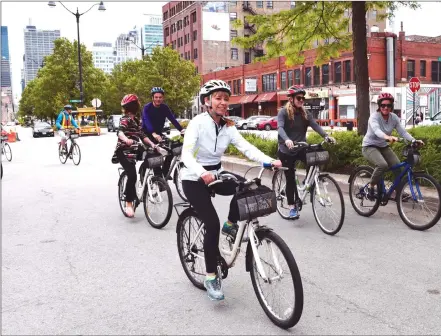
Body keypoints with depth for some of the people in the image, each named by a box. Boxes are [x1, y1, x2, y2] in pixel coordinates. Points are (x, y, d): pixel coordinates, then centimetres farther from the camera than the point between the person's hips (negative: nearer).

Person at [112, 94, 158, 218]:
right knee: (132, 175, -22)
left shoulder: (136, 119, 13)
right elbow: (120, 131, -31)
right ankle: (129, 203, -16)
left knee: (132, 175, 16)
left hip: (132, 151, 9)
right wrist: (126, 139, -53)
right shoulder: (125, 119, -13)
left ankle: (129, 195, 34)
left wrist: (152, 144, -1)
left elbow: (142, 134, 13)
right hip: (123, 151, -9)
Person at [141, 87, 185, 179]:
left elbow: (173, 119, -17)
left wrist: (181, 130, -33)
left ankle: (165, 172, 8)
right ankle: (158, 174, -9)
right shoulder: (147, 108, -19)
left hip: (159, 133, 5)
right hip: (148, 134, -4)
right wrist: (154, 134, -52)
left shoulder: (165, 108, -6)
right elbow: (147, 122, -35)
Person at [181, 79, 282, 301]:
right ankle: (211, 278, -1)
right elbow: (186, 154, -28)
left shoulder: (228, 126, -1)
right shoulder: (197, 123, -17)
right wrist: (201, 173, -48)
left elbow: (246, 147, -14)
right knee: (212, 224, -16)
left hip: (216, 174, 6)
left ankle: (231, 225, 4)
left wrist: (270, 161, -31)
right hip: (194, 179, -5)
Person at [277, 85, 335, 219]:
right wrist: (286, 140, -44)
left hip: (300, 148, 3)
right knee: (290, 178, -1)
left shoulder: (305, 114, 6)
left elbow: (315, 125, -8)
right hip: (286, 150, -3)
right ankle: (292, 207, 12)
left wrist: (326, 136, -27)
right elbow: (280, 127, -24)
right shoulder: (283, 112, -7)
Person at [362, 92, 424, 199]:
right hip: (369, 146, -5)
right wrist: (387, 137, -60)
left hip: (383, 147, 6)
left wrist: (414, 140, -29)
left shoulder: (394, 118, -3)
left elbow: (403, 132, -11)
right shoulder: (374, 116, -20)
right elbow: (376, 130, -40)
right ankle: (371, 187, -11)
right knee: (383, 165, -31)